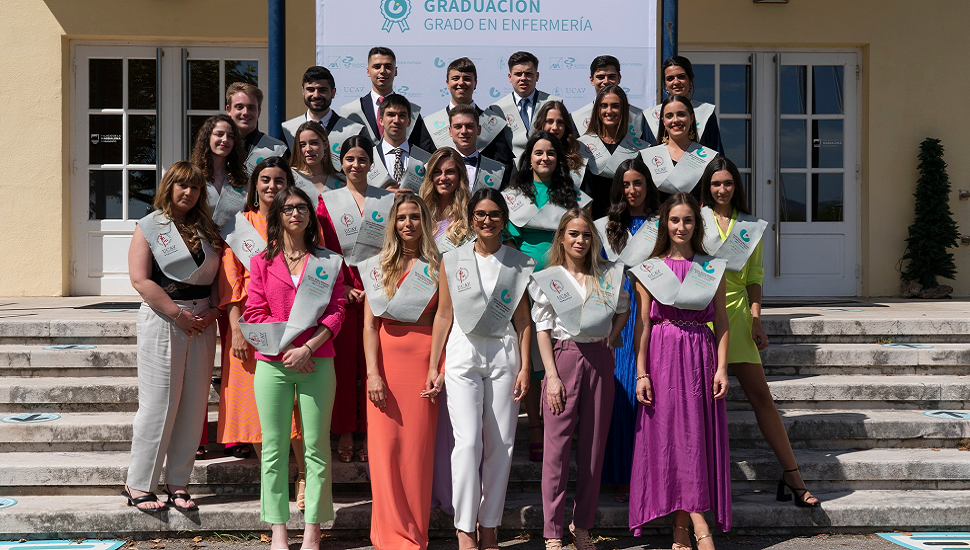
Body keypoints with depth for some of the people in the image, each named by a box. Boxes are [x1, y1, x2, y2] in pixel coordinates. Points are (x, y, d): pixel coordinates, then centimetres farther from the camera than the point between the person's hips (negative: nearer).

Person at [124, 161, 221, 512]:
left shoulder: (207, 229, 13)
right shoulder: (149, 227, -1)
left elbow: (216, 276, 14)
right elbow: (140, 279, -10)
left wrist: (212, 312, -4)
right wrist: (180, 314, -13)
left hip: (202, 322, 5)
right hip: (162, 321, -5)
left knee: (193, 404, 5)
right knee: (158, 404, -4)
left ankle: (177, 482, 15)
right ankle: (138, 484, 8)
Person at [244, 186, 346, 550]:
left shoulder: (328, 262, 9)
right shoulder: (262, 262, 11)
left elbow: (336, 312, 2)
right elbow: (254, 314, 5)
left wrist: (307, 347, -11)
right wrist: (286, 348, -8)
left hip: (317, 362, 0)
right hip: (272, 363, 1)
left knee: (316, 447, 0)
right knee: (274, 448, 2)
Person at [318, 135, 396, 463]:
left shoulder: (388, 201, 12)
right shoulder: (328, 202, 10)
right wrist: (343, 287, -8)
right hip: (342, 290, 0)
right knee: (344, 359, -1)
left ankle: (370, 434, 7)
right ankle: (344, 435, 7)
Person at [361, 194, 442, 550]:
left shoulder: (437, 266, 6)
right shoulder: (377, 266, 10)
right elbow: (369, 324, 4)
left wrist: (441, 368, -9)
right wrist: (373, 373, -7)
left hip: (423, 359, -1)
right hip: (385, 358, 1)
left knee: (418, 448, -1)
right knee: (385, 447, -1)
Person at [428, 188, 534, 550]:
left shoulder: (520, 264, 8)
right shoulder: (452, 261, 7)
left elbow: (523, 319, 8)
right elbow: (444, 315, 7)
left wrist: (525, 365, 0)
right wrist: (432, 367, 4)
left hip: (504, 356, 1)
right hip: (463, 354, -1)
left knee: (500, 443, 2)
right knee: (468, 441, -10)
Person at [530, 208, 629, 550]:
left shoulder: (608, 275, 9)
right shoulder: (547, 279, 3)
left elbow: (623, 310, 23)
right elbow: (542, 330, -1)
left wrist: (608, 341, 7)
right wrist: (551, 374, -9)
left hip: (599, 360, 3)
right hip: (564, 357, -3)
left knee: (594, 444, 6)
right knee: (558, 445, -5)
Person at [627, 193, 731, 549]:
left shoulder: (713, 268, 8)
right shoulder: (649, 269, 5)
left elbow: (721, 322, 7)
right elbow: (643, 324, 2)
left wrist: (721, 368, -2)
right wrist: (641, 373, -5)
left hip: (701, 357, 1)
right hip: (663, 357, -1)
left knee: (698, 436, 0)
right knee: (669, 435, -4)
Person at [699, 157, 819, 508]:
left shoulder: (750, 225, 14)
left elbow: (754, 276, 13)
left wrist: (756, 320, 2)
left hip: (736, 311, 2)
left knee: (760, 394, -1)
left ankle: (792, 475, 2)